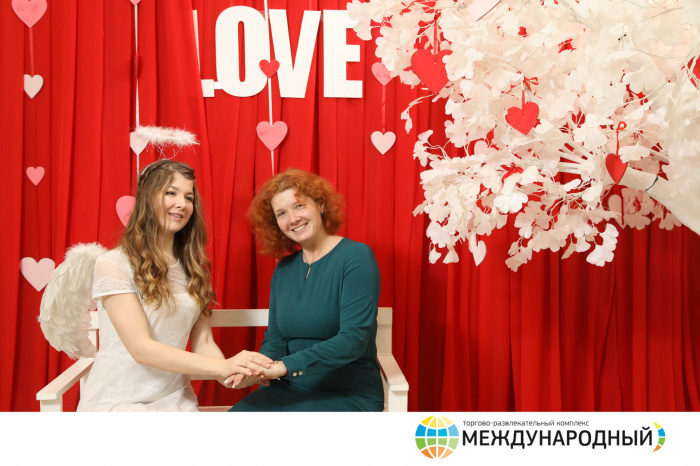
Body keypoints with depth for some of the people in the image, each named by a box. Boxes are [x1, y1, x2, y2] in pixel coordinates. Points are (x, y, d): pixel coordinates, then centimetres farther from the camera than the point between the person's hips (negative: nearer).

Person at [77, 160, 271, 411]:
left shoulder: (192, 268, 10)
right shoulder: (113, 264, -10)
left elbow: (203, 342, 5)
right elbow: (141, 349, -17)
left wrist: (232, 376, -17)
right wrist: (222, 366, -26)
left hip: (175, 400, 5)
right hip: (118, 400, -5)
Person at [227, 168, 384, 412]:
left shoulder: (356, 256, -12)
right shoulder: (284, 269, 9)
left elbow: (354, 339, -21)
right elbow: (275, 337, 10)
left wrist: (284, 366, -26)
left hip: (349, 396, -5)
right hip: (291, 390, 5)